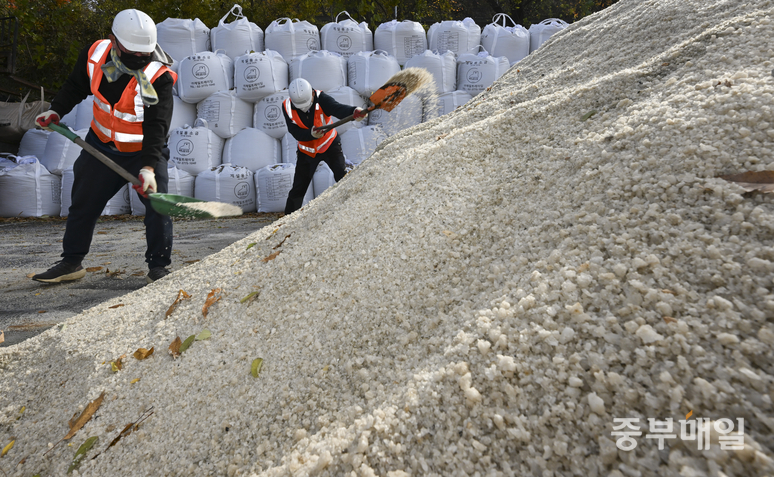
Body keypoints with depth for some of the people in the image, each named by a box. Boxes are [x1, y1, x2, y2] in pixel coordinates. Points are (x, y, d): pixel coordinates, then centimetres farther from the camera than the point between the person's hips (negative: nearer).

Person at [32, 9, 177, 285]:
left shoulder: (159, 77, -25)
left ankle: (159, 267, 3)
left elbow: (156, 126, -30)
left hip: (144, 150, -4)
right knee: (83, 203, 11)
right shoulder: (94, 54, -11)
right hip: (101, 145, 4)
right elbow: (76, 86, 10)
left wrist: (148, 166, -40)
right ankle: (71, 262, 28)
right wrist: (56, 110, -1)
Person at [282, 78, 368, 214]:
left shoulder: (321, 98, -23)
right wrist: (311, 134, -39)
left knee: (343, 176, -19)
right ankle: (289, 215, 24)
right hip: (307, 151, 2)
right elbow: (295, 132, -19)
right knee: (298, 188, 6)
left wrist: (354, 111, -63)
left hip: (330, 145, -2)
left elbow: (337, 108, -42)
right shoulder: (287, 107, -16)